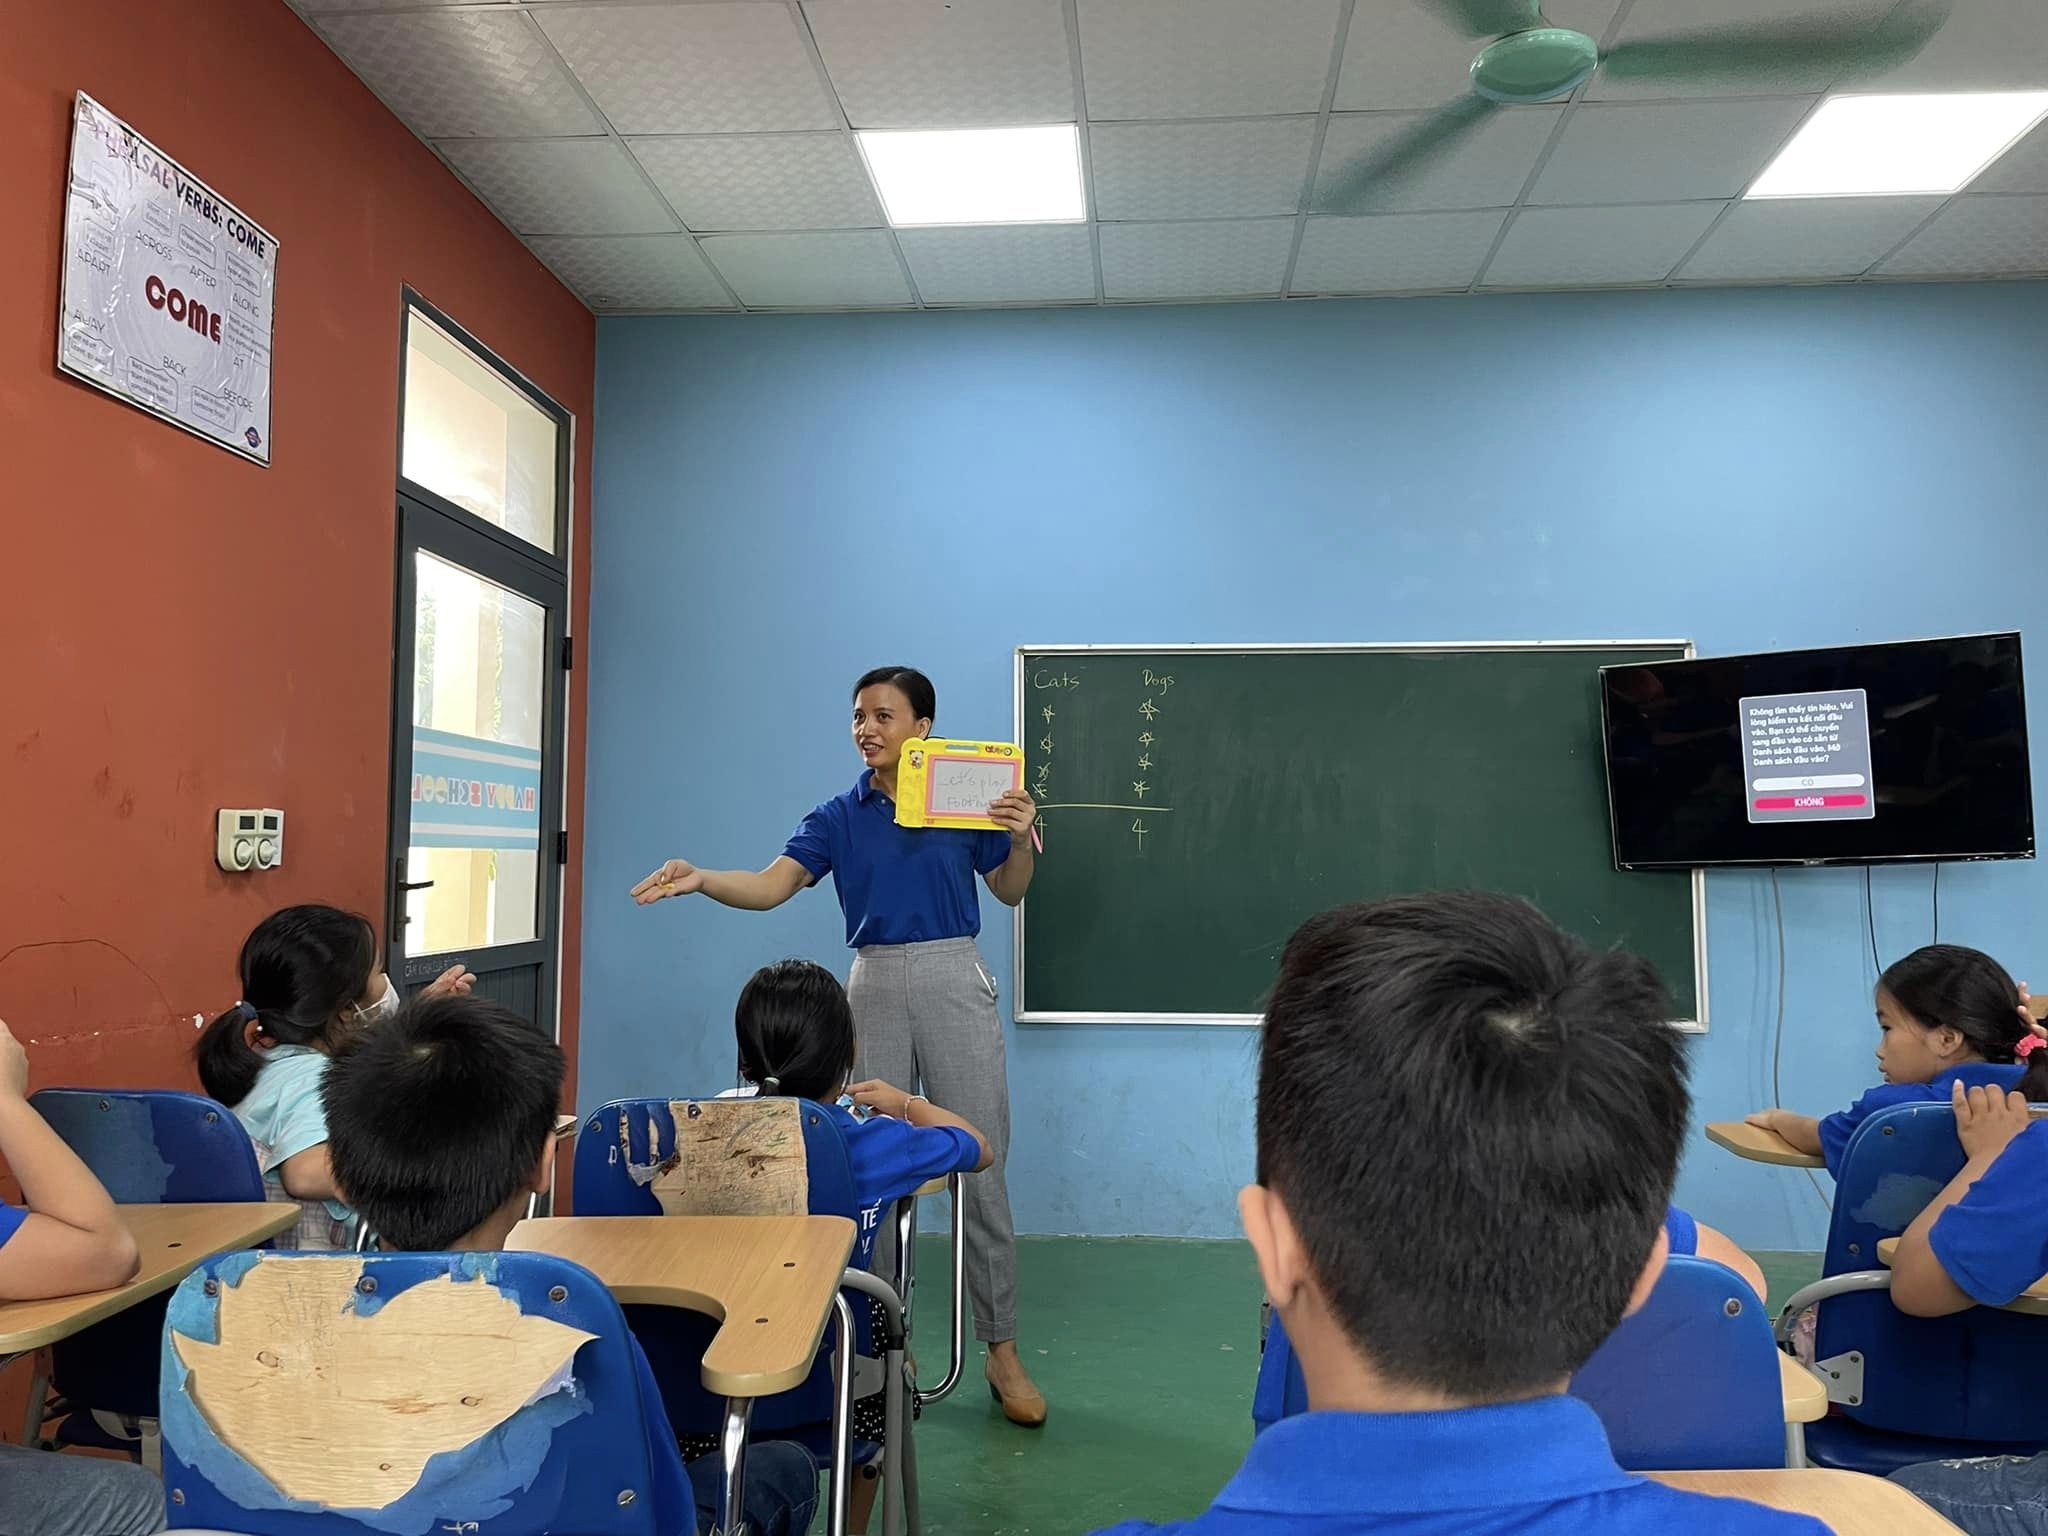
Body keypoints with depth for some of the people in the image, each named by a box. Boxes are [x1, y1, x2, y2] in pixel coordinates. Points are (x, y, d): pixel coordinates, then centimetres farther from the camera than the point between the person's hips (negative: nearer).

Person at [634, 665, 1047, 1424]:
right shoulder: (838, 816, 5)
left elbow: (1010, 891, 9)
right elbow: (772, 885, -7)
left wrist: (1022, 837, -11)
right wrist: (700, 878, -25)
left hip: (954, 978, -2)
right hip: (874, 984, 2)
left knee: (981, 1168, 1)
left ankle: (1002, 1349, 12)